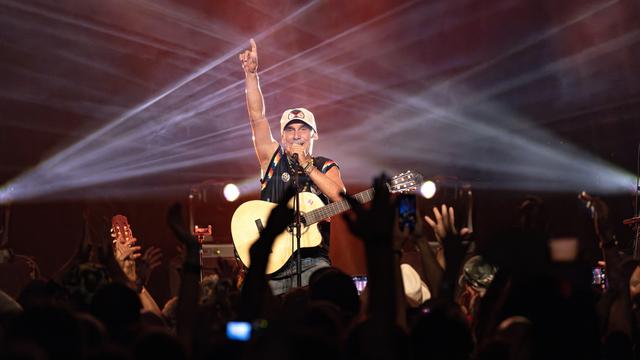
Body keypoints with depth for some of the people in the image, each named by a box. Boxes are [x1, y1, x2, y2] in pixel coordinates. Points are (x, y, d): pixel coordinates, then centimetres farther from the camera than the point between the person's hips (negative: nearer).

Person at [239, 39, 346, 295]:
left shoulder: (327, 167, 11)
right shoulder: (272, 158, 12)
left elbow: (341, 198, -9)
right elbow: (256, 116, 1)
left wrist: (306, 165, -9)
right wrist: (250, 72, -8)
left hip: (313, 258, -1)